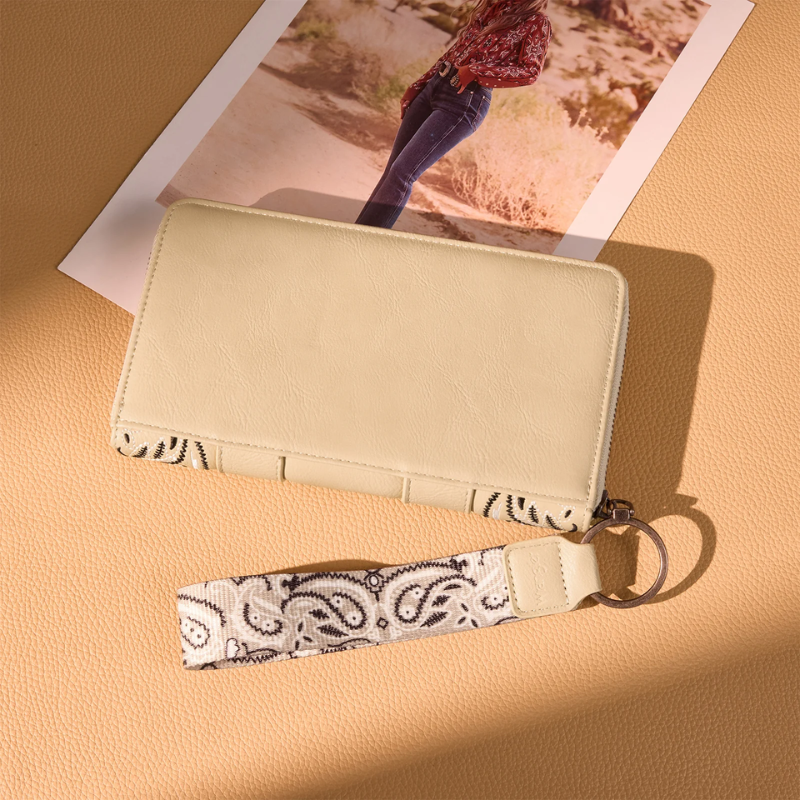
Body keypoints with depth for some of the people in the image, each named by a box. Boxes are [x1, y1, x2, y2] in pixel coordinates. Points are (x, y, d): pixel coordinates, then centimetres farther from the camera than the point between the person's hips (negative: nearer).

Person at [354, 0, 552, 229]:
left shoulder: (536, 21, -2)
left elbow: (530, 72, -15)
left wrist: (475, 71, -17)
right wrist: (416, 87, 17)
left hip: (465, 102, -7)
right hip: (434, 86, 7)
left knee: (402, 172, -13)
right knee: (392, 169, 6)